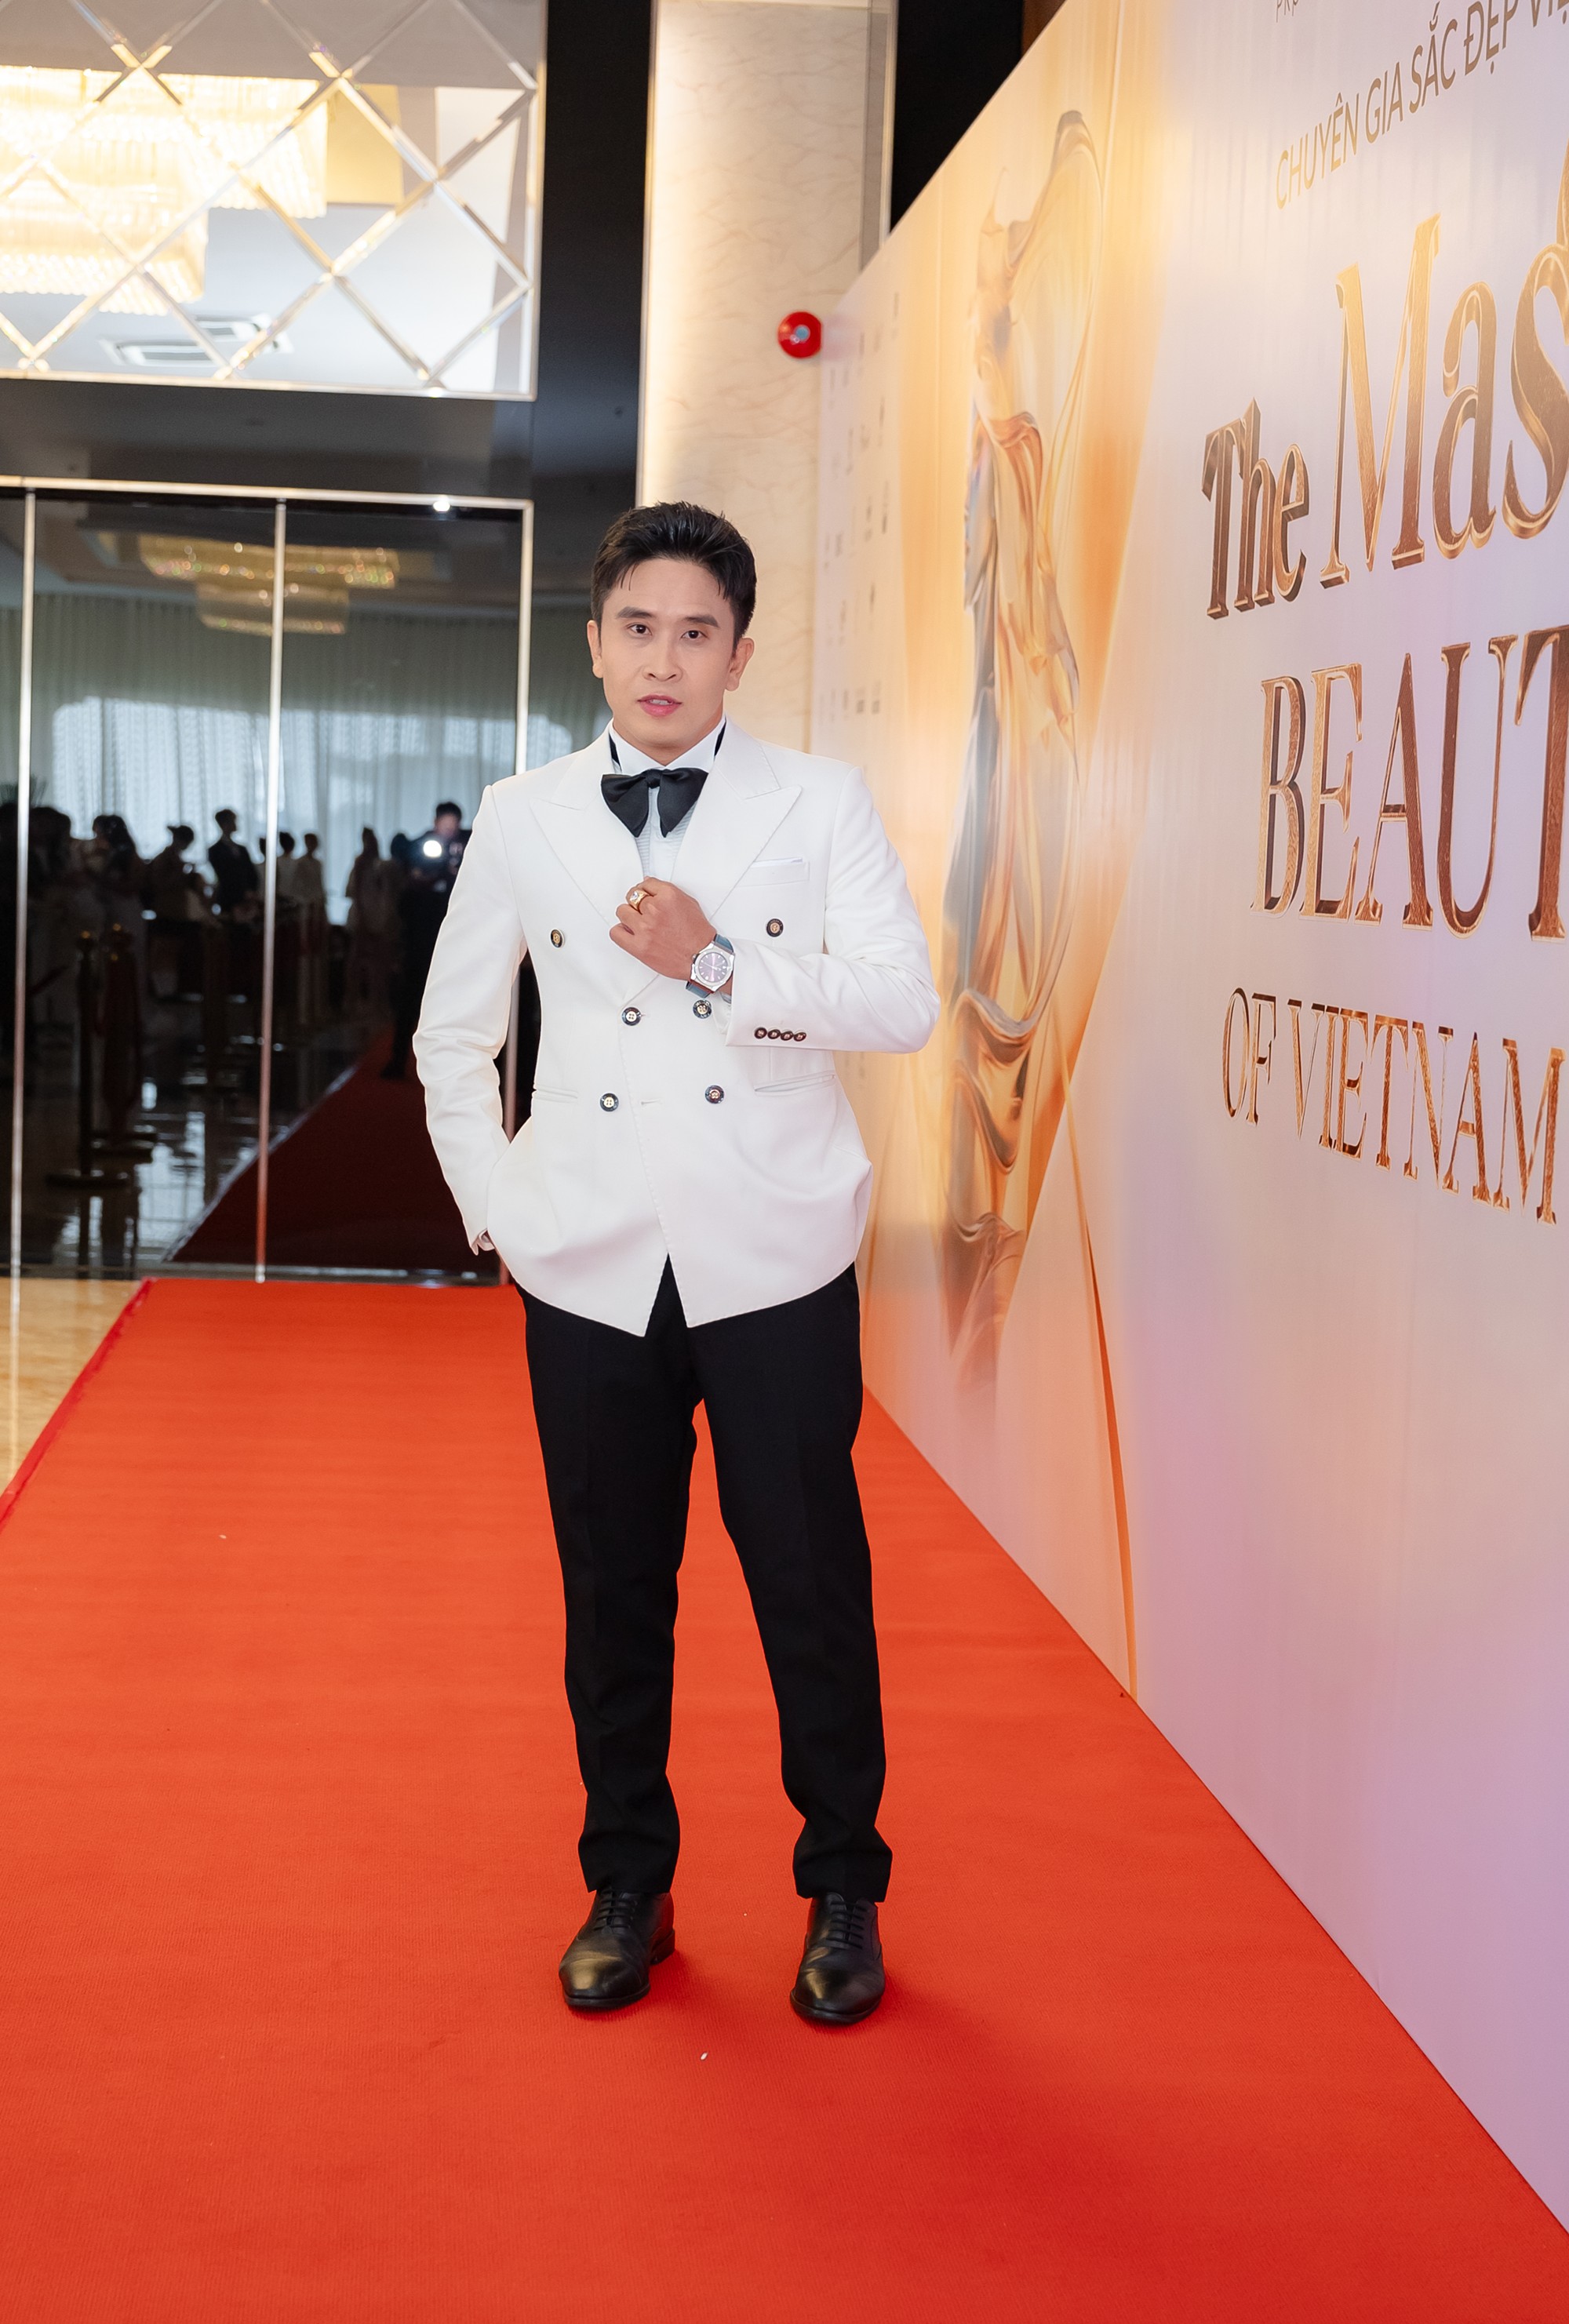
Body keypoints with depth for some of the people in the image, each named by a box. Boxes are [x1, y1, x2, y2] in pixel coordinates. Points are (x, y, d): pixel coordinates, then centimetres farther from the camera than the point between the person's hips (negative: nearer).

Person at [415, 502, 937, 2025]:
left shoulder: (821, 805, 2)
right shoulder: (523, 819, 8)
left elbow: (904, 1002, -9)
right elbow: (451, 1035, 17)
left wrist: (718, 964, -17)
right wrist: (495, 1204, 8)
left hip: (775, 1267, -2)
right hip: (590, 1271, 2)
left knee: (811, 1585, 4)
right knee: (612, 1590, 10)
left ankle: (844, 1895, 22)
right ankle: (627, 1887, 27)